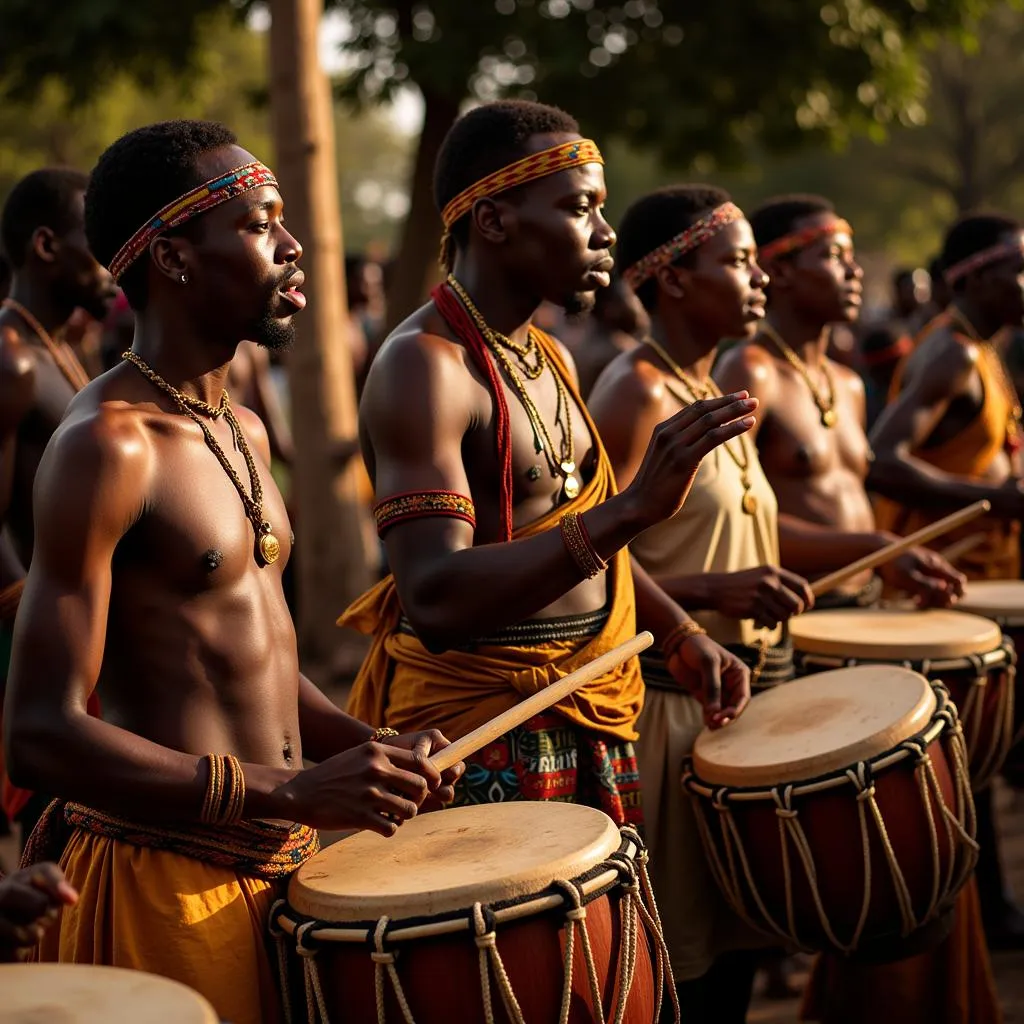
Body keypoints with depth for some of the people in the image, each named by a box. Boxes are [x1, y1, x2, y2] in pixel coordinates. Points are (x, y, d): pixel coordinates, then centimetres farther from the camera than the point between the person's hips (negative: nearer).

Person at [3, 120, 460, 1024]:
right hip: (167, 876, -8)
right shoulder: (108, 445, -17)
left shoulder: (244, 434, 12)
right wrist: (294, 793, -27)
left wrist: (371, 745, 4)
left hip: (278, 864, 8)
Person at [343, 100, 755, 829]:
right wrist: (634, 507, -36)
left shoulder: (551, 358, 10)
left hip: (591, 725, 8)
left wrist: (683, 638, 10)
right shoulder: (424, 365, -18)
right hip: (478, 738, -8)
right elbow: (437, 599, -30)